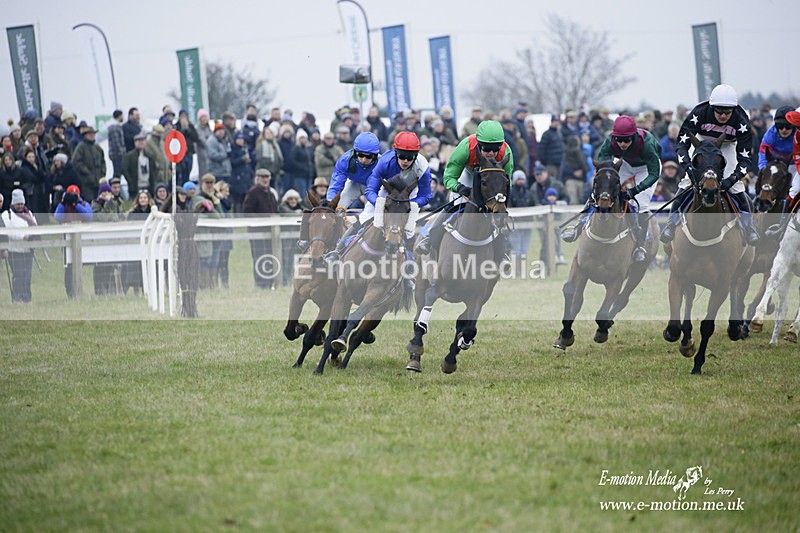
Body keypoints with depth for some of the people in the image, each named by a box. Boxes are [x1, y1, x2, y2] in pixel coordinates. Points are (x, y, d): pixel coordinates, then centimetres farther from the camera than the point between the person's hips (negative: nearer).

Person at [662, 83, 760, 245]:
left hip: (727, 146, 0)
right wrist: (689, 168, -50)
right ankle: (672, 223, -5)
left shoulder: (741, 121, -33)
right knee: (687, 181, -16)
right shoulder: (699, 113, -35)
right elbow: (682, 144, -34)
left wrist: (731, 179, -45)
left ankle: (748, 225, 3)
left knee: (735, 186, -15)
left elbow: (745, 158, -29)